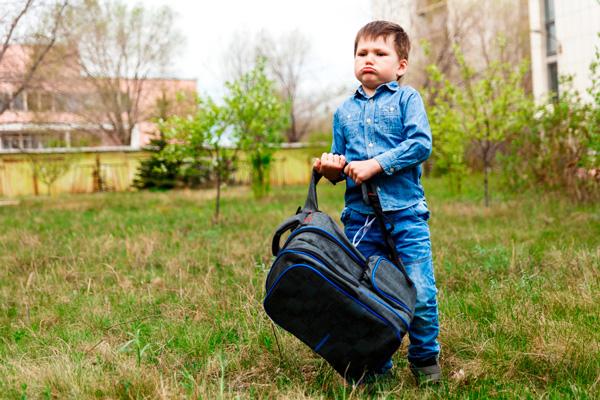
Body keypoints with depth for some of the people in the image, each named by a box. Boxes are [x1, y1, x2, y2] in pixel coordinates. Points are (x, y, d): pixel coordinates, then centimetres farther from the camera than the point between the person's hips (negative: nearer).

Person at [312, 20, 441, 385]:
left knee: (420, 293, -5)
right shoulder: (345, 110, 17)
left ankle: (426, 359, 18)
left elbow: (421, 144, -10)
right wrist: (333, 167, -1)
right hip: (359, 217, 4)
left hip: (406, 213, -4)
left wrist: (377, 164, -16)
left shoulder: (407, 99, 3)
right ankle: (375, 364, 22)